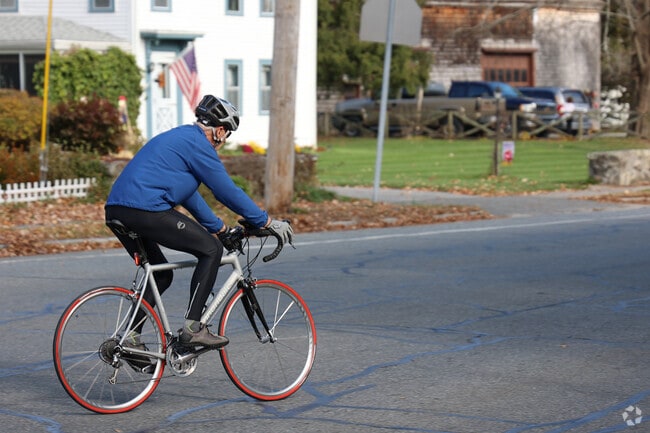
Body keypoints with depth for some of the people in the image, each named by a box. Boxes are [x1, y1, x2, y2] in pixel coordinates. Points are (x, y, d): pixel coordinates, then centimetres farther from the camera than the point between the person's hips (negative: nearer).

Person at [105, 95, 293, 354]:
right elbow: (228, 192, -3)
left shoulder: (179, 138, 26)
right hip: (145, 210, -10)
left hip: (116, 210, 10)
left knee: (160, 275, 22)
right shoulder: (198, 143, -4)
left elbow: (188, 194, 34)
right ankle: (192, 328, -3)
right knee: (211, 249, 0)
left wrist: (220, 228, 38)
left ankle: (130, 338, 17)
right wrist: (267, 222, 6)